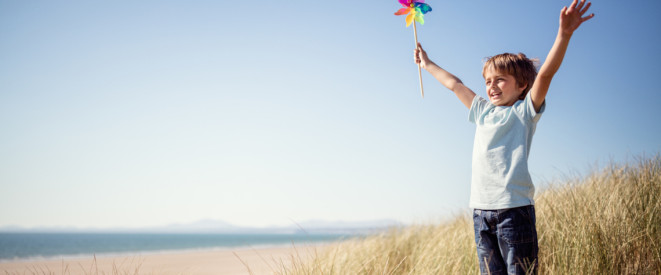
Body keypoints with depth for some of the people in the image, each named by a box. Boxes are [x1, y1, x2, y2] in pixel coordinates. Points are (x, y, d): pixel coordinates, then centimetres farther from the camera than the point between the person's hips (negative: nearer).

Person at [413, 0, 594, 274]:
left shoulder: (525, 111, 3)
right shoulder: (483, 111, 19)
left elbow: (545, 74, -11)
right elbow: (454, 84, 30)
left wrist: (564, 33, -24)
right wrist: (428, 65, 42)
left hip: (514, 207, -6)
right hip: (481, 209, 6)